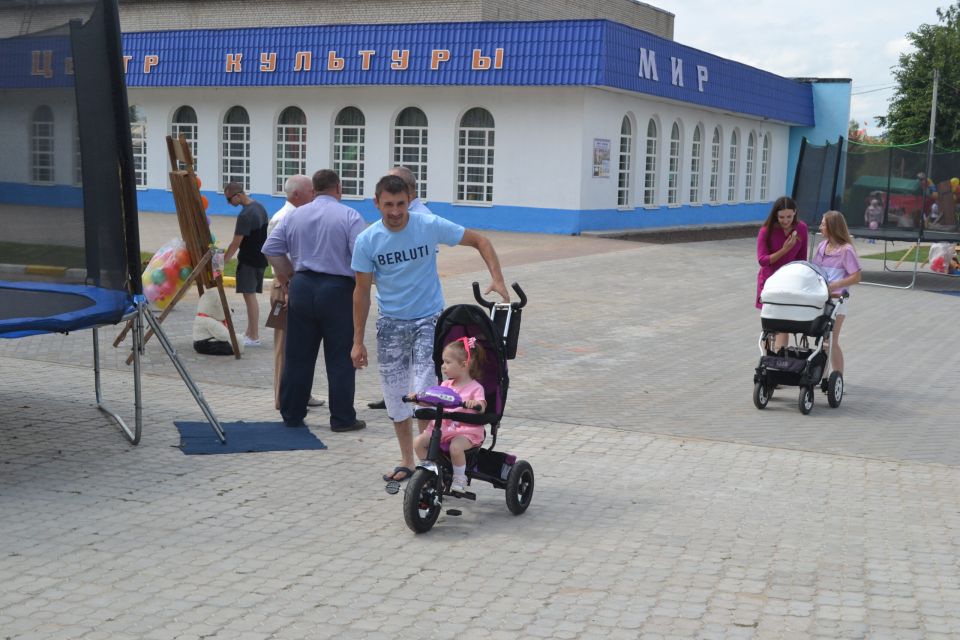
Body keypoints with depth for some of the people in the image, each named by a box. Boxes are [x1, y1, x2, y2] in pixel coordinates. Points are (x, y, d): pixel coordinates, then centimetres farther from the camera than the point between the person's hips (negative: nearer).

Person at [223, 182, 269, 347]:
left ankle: (254, 337, -4)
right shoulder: (259, 207, 8)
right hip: (260, 258, 10)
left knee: (249, 295, -6)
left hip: (249, 261, -10)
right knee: (251, 295, 14)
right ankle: (250, 332, 20)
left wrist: (222, 261, -13)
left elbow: (236, 243, -20)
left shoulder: (245, 216, -21)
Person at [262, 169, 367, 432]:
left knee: (297, 356, 11)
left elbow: (271, 248, 5)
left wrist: (287, 282, 11)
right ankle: (342, 418, 6)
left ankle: (291, 415, 18)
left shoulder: (294, 216, 9)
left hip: (301, 288, 4)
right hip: (337, 290, -4)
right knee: (340, 358, 3)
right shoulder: (349, 216, -5)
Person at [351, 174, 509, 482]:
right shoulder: (367, 240, -9)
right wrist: (358, 341, 0)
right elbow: (362, 291, -1)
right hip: (390, 323, 3)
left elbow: (479, 241, -4)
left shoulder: (430, 226, -14)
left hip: (428, 319, -2)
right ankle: (406, 461, 24)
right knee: (395, 395, 8)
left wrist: (497, 278, -18)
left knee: (423, 392, -14)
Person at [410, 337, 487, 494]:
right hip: (443, 426, 6)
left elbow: (481, 407, -18)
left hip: (466, 430, -6)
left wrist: (474, 403, -40)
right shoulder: (446, 385, 13)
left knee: (455, 446, -35)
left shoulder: (475, 388, -4)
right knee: (418, 442, -12)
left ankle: (459, 478, -11)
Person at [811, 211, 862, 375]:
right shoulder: (822, 246, 8)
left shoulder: (846, 250, -13)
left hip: (837, 299, -7)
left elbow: (856, 277, -14)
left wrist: (834, 285, -21)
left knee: (831, 340, -5)